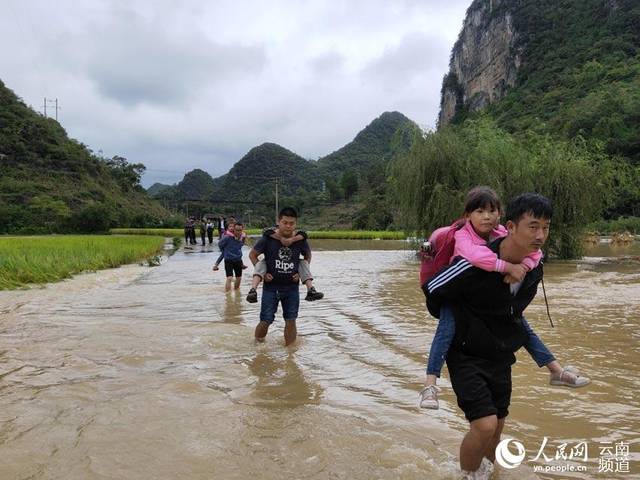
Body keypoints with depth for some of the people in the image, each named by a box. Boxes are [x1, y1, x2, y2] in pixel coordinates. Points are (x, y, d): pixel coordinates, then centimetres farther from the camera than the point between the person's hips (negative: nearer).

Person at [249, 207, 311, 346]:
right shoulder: (268, 238, -12)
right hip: (271, 286, -2)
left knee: (291, 321, 6)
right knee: (265, 321, 1)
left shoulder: (300, 240, -6)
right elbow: (252, 254, 1)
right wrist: (262, 272, -5)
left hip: (291, 287, 2)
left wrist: (301, 272, 2)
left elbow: (308, 255, 14)